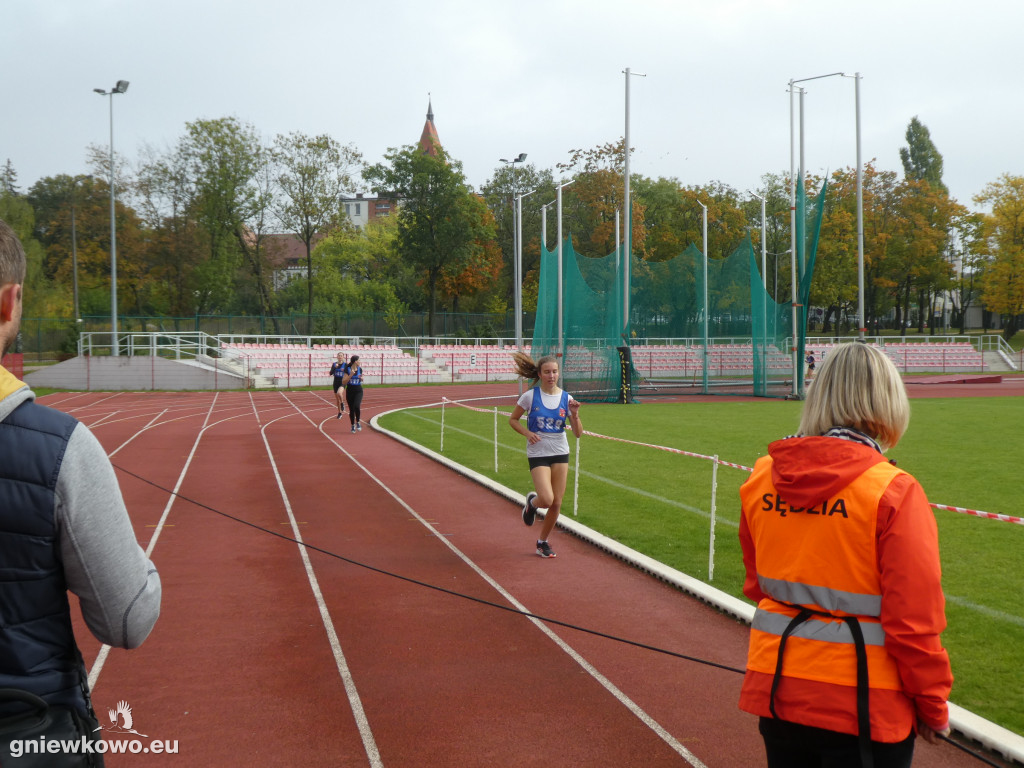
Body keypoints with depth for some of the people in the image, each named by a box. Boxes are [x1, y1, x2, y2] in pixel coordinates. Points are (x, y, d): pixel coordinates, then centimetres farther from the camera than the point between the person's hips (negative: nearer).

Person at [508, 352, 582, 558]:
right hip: (538, 454, -3)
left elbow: (578, 433, -2)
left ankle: (543, 542, 25)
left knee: (556, 503, 4)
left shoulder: (566, 398, -2)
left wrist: (575, 414, -20)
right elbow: (513, 419, 3)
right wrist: (527, 433, -14)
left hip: (560, 454, 3)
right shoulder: (530, 396, -8)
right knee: (546, 500, -19)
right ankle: (532, 502, 19)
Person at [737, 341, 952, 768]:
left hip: (776, 688, 5)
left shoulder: (761, 478, -1)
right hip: (864, 702, -5)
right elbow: (913, 618, -15)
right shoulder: (894, 492, -17)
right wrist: (933, 706, -2)